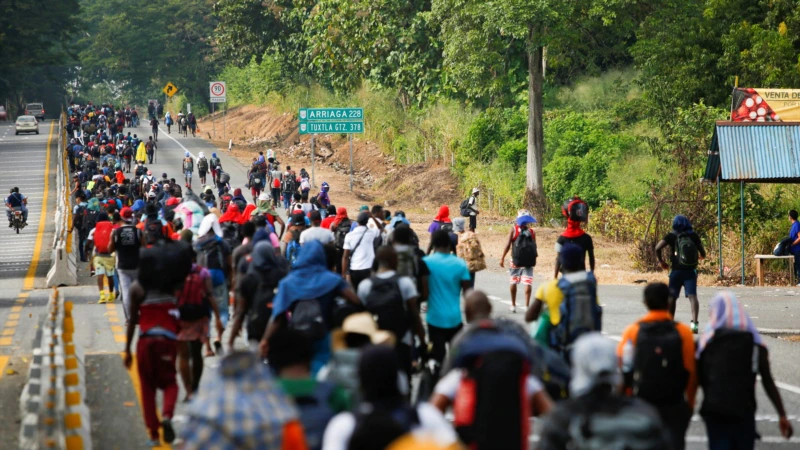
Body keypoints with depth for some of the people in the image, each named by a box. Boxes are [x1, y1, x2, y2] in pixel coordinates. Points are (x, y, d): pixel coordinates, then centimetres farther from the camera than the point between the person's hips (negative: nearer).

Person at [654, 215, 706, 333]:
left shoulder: (672, 236, 0)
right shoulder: (694, 236, 5)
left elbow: (657, 248, -11)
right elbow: (703, 254, 10)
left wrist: (661, 261, 5)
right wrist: (700, 257, 34)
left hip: (676, 271, -1)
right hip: (691, 271, 1)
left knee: (672, 297, 13)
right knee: (692, 296, -9)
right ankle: (694, 322, -28)